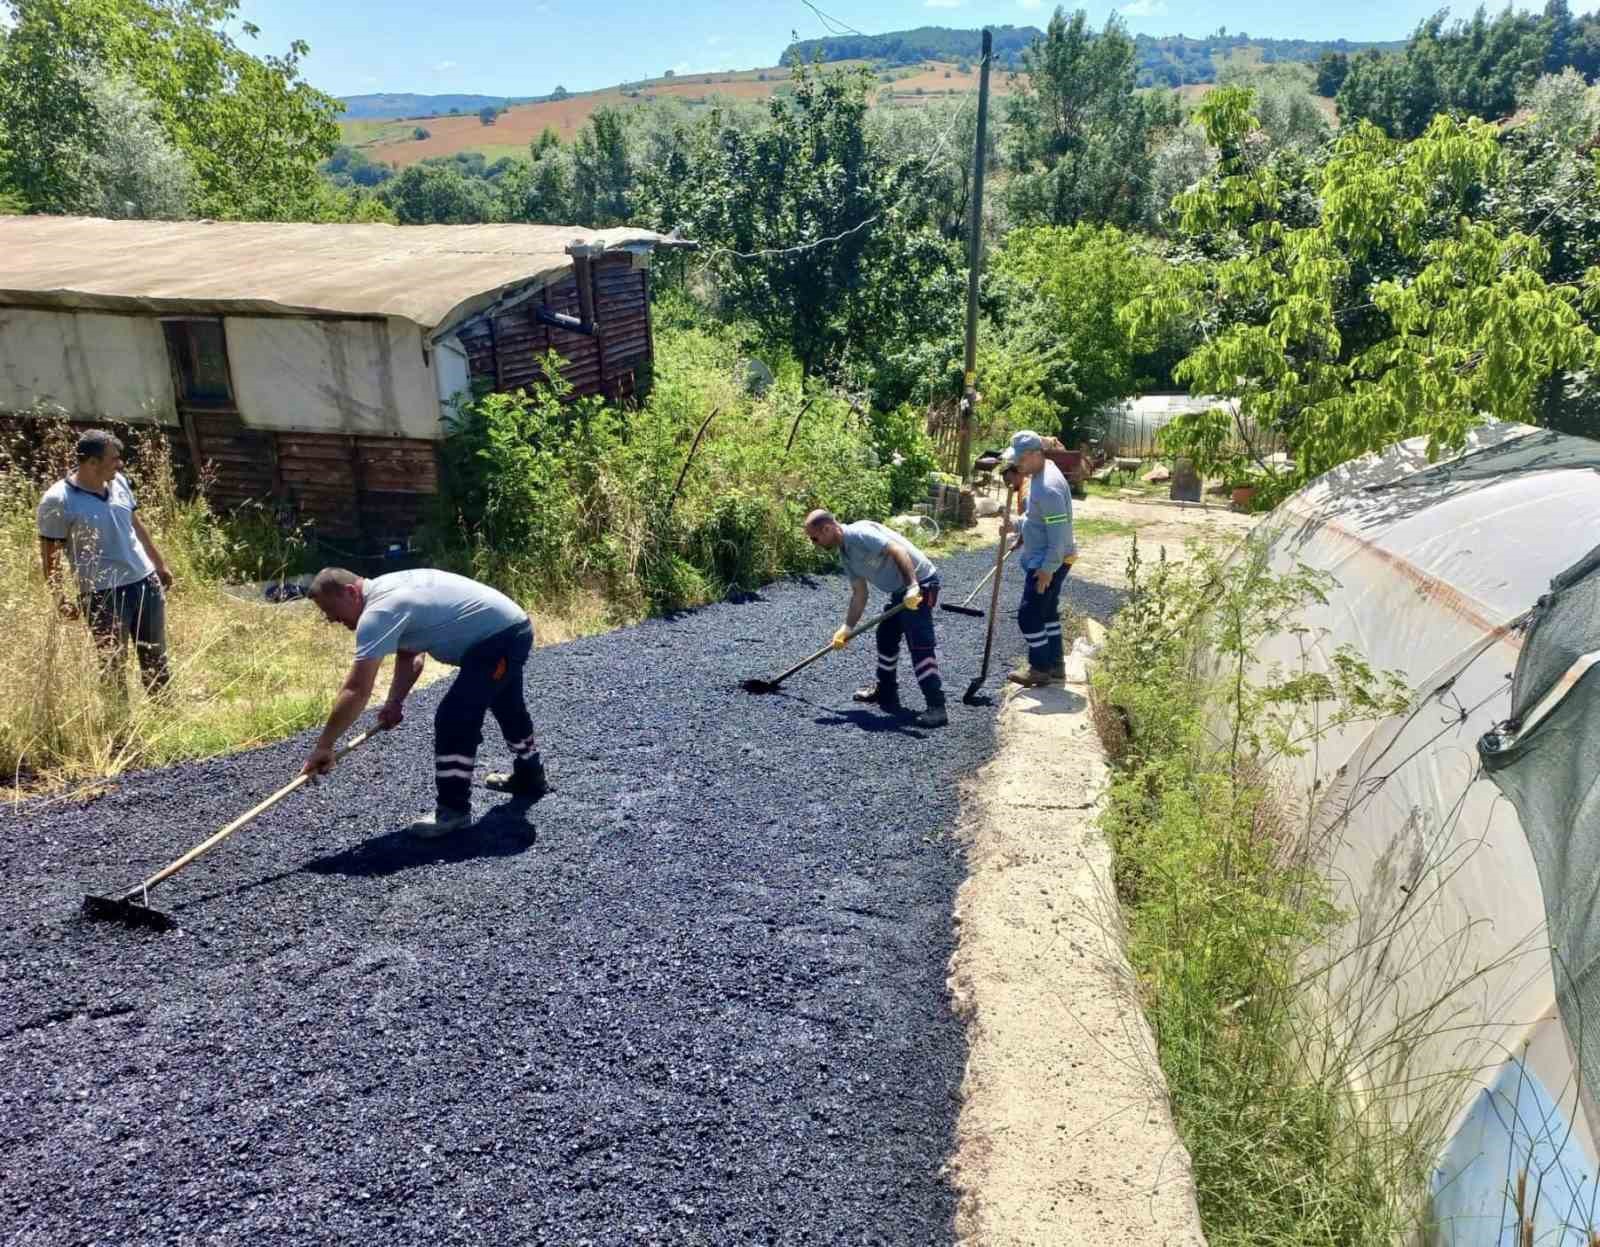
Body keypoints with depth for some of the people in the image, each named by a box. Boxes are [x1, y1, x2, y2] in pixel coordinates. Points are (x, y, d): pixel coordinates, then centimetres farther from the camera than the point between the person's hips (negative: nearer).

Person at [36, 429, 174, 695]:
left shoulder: (118, 482, 5)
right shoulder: (57, 500, -13)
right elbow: (49, 555, -9)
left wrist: (160, 565, 20)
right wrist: (60, 599, -15)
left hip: (146, 582, 6)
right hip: (104, 594, -6)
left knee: (155, 659, 16)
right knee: (113, 667, 4)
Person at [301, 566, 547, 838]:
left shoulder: (378, 612, -22)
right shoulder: (386, 592, 8)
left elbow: (357, 691, -26)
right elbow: (410, 655, 14)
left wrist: (323, 747, -22)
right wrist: (394, 702, 1)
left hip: (499, 638, -11)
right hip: (512, 628, 11)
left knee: (452, 721, -12)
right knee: (507, 708, 29)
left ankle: (454, 809, -1)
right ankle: (530, 778, 50)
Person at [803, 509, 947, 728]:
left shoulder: (860, 533, -20)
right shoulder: (845, 555, 10)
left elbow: (897, 550, -29)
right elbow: (859, 594, 12)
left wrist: (913, 586, -36)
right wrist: (847, 628, 8)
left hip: (921, 583, -10)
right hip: (901, 590, 10)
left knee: (920, 645, -14)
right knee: (886, 637, 18)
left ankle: (936, 707, -12)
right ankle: (886, 690, 33)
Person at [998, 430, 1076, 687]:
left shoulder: (1048, 488, -26)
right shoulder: (1040, 473, 8)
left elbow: (1059, 533, -27)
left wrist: (1048, 569, -25)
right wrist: (1014, 525, 2)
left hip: (1049, 562, -11)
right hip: (1042, 559, 11)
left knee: (1029, 615, -5)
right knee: (1047, 612, 17)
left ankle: (1041, 669, 7)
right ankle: (1055, 666, 27)